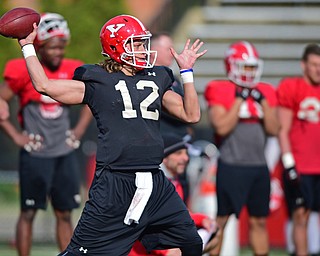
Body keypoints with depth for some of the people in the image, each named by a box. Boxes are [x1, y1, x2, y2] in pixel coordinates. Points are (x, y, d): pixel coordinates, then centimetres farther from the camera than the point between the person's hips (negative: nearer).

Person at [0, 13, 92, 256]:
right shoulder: (24, 71, -10)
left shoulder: (72, 71, 3)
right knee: (28, 212, 2)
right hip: (35, 154, -4)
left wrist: (79, 131, 9)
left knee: (65, 213, 7)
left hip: (65, 153, 4)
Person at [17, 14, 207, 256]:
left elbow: (192, 115, 17)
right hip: (115, 186, -5)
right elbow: (44, 85, 0)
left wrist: (187, 71, 15)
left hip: (155, 185, 5)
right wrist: (27, 46, 5)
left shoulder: (156, 80, 16)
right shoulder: (97, 81, 2)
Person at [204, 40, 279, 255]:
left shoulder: (266, 93, 10)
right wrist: (239, 100, -14)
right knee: (220, 220, -1)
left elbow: (273, 129, 4)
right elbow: (222, 127, -16)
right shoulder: (220, 91, -5)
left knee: (259, 221, 11)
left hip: (259, 166, 5)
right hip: (230, 165, -5)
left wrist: (263, 101, -5)